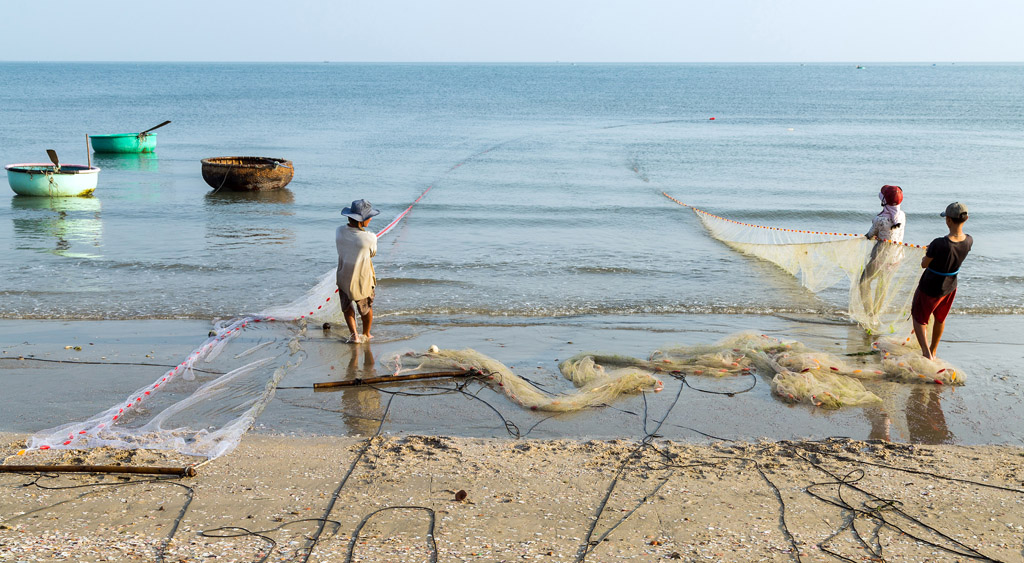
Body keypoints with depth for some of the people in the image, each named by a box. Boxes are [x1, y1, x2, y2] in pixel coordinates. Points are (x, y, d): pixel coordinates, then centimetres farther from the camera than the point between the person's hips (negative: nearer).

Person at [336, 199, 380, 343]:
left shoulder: (339, 232, -12)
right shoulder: (370, 238, -25)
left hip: (344, 278, 3)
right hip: (363, 279, -3)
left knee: (347, 308, 24)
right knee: (367, 308, 23)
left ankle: (353, 334, 12)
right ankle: (366, 334, 39)